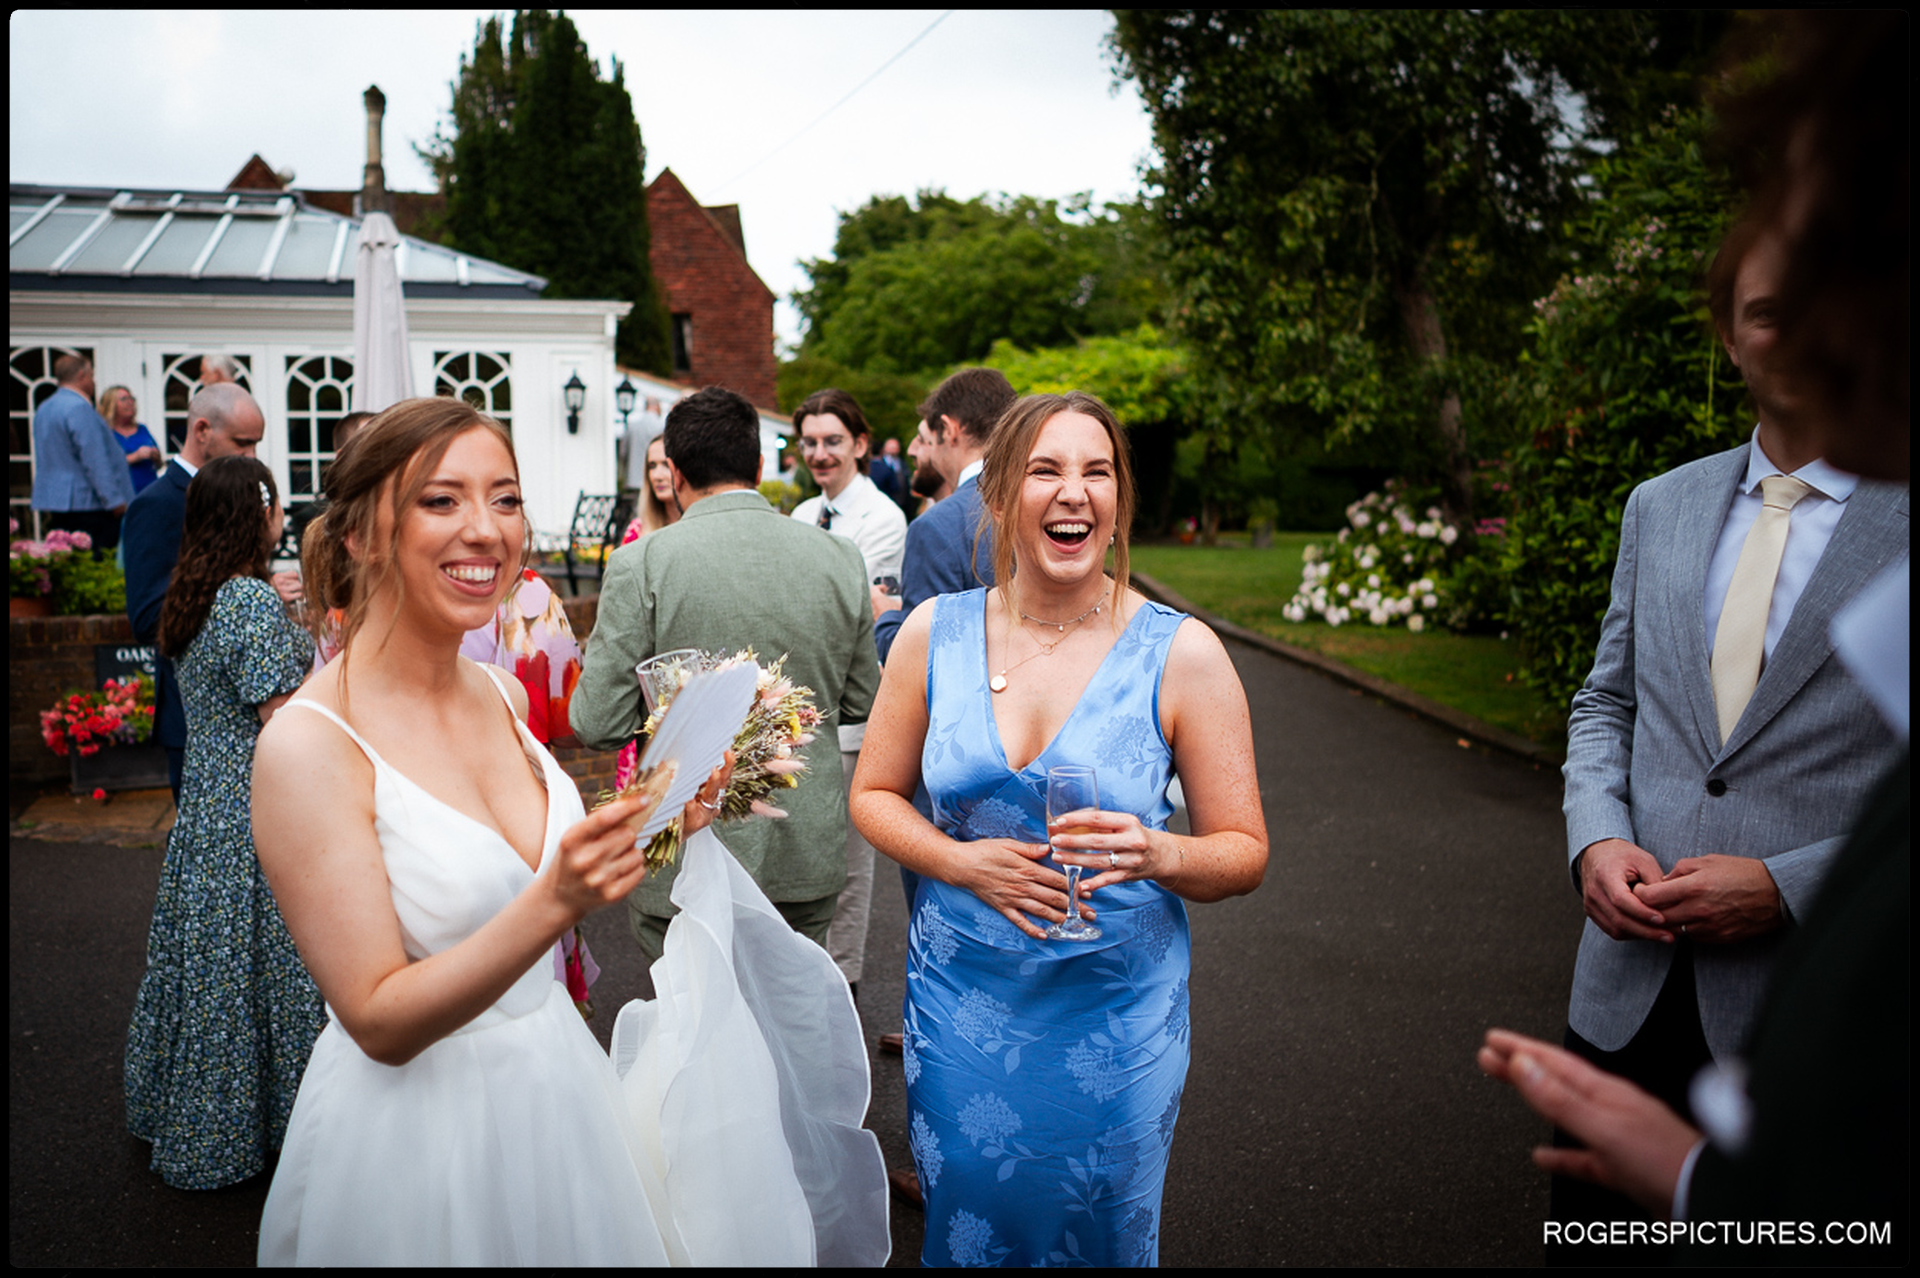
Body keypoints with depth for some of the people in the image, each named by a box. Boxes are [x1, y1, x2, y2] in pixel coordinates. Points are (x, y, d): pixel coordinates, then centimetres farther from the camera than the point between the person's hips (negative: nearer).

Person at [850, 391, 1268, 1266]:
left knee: (1101, 1237, 16)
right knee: (963, 1224, 18)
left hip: (1114, 1015, -1)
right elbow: (874, 793, 5)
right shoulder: (934, 634, -4)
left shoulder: (1182, 654, -11)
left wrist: (1159, 854, -27)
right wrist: (964, 863, -13)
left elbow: (1244, 852, -5)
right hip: (960, 1000, 2)